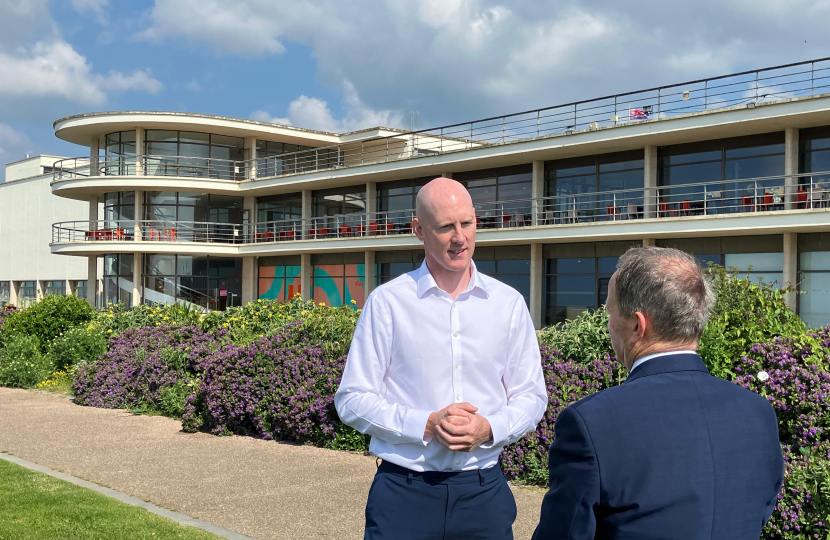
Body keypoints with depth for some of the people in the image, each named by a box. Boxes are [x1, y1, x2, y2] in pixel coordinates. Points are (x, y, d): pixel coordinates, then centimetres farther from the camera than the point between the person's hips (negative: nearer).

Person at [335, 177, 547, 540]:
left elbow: (531, 396, 8)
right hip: (404, 492, -2)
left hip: (484, 490, 2)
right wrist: (426, 425, -15)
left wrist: (488, 428, -11)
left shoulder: (509, 304, 5)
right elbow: (351, 400, -3)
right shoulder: (387, 302, -3)